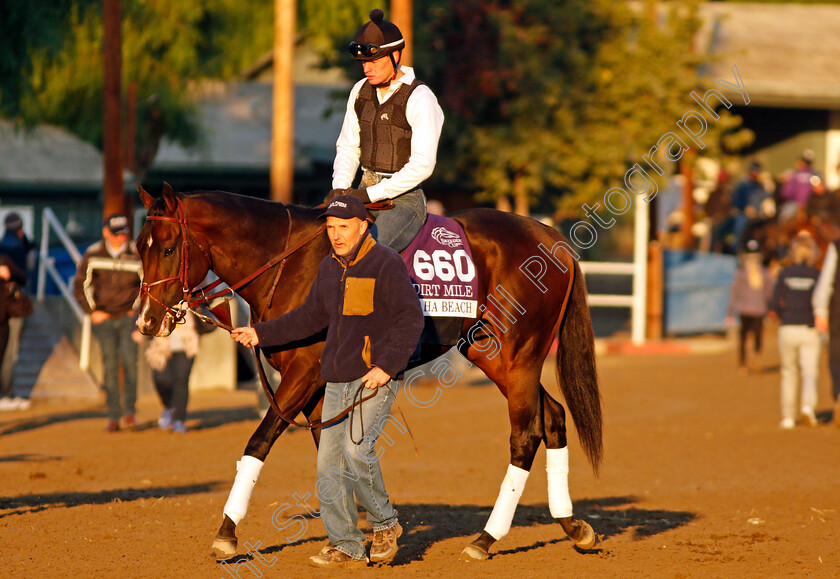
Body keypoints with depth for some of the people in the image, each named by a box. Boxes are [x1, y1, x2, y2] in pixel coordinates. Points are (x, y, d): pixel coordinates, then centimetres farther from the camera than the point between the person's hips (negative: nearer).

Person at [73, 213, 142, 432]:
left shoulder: (137, 254, -1)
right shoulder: (92, 255, 0)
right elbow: (80, 285, 7)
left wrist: (138, 307, 3)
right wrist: (92, 311, 0)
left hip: (129, 317, -1)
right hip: (104, 318, 1)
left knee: (129, 360, -17)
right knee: (110, 365, -1)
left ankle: (129, 410, -4)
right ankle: (113, 416, 5)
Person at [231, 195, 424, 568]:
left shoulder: (386, 264, -9)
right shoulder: (329, 267, 13)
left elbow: (410, 319, -13)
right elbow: (311, 317, 24)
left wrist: (387, 365, -22)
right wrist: (262, 334, 19)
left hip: (376, 377, -8)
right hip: (337, 380, 8)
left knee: (356, 447, -23)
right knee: (328, 465, 3)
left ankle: (385, 523, -3)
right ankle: (345, 548, 11)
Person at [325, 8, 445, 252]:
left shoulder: (420, 99, -12)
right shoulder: (360, 91, 9)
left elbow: (422, 165, -16)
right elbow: (348, 147, 16)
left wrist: (370, 194, -19)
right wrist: (340, 186, -4)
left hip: (403, 197, -7)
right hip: (366, 193, 7)